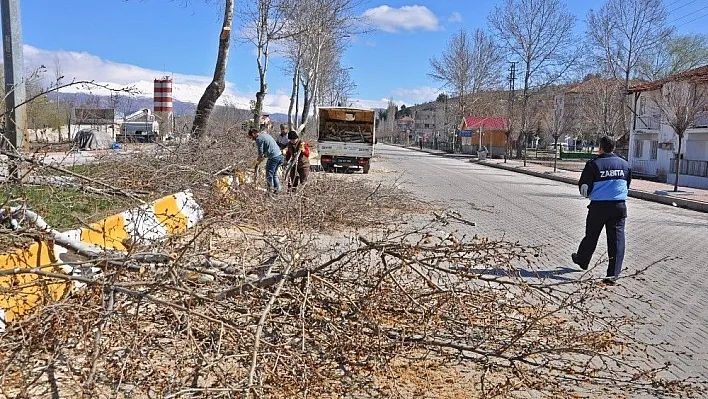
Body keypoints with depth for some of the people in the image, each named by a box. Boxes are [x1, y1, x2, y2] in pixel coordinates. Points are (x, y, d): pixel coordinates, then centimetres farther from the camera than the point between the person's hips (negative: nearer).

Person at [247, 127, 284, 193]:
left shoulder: (258, 139, -7)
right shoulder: (265, 134, 20)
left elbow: (261, 154, -7)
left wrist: (257, 163, 7)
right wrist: (259, 160, 23)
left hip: (274, 157, -9)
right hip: (279, 155, 9)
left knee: (269, 175, 0)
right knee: (274, 174, 19)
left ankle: (271, 190, 1)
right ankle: (277, 189, 20)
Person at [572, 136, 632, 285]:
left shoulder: (593, 164, -8)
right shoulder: (625, 164, 5)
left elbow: (584, 187, -6)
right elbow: (627, 185, 17)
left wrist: (589, 194, 14)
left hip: (598, 206, -2)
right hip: (619, 206, 2)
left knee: (591, 236, 15)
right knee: (617, 239, 2)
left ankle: (582, 261, 36)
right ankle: (613, 274, -2)